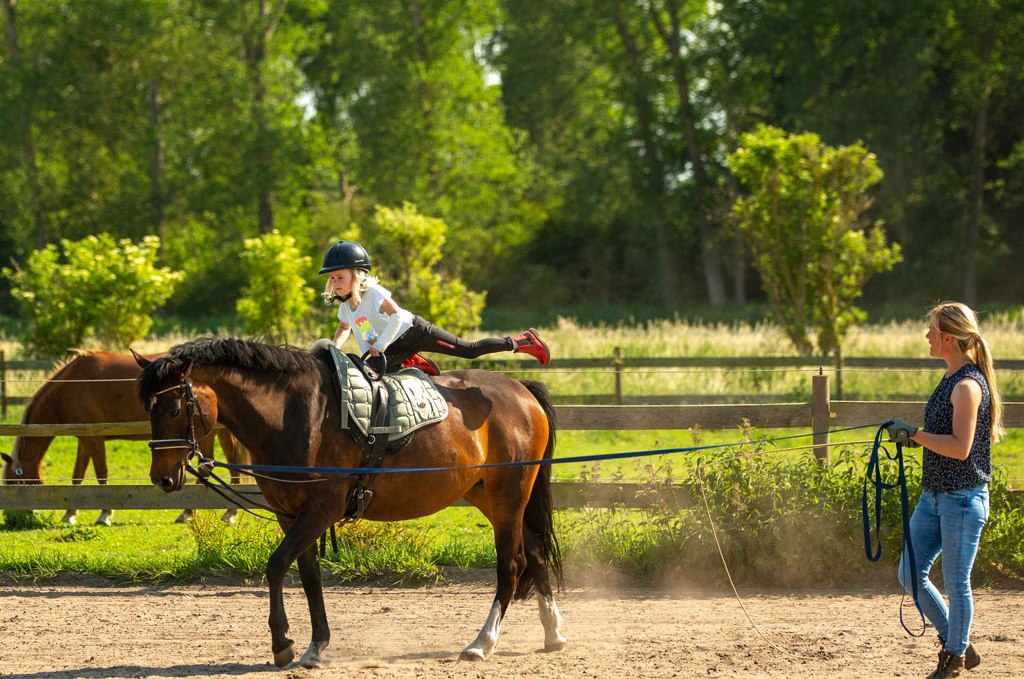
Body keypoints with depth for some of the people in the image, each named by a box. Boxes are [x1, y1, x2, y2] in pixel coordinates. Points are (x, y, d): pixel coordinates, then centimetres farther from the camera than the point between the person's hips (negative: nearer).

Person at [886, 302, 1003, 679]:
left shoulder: (968, 385, -18)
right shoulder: (952, 379, 12)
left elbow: (960, 447, -24)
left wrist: (915, 434, -20)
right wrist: (913, 436, 13)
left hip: (962, 498, -10)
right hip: (935, 495, 10)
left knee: (955, 582, 1)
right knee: (911, 574, 11)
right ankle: (956, 645, 24)